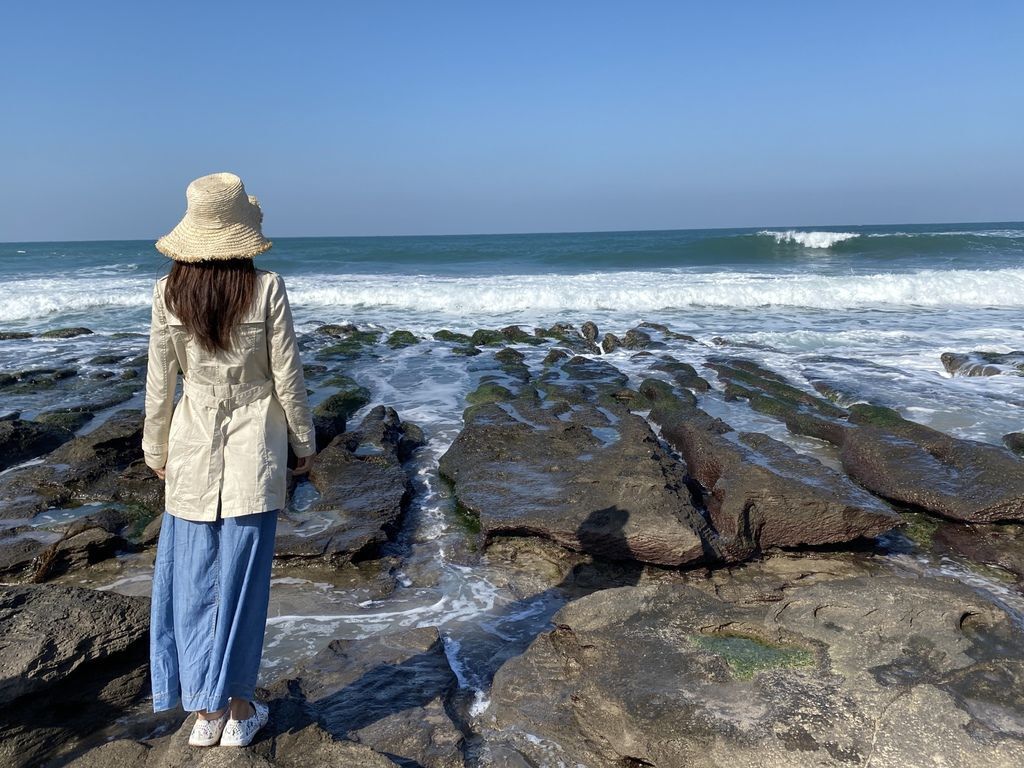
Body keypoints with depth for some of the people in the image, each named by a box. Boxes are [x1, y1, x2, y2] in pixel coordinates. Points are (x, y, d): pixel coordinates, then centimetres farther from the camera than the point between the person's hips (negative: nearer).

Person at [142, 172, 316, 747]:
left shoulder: (169, 292, -5)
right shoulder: (267, 288, -12)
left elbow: (160, 382, 1)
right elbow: (288, 377, -9)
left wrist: (157, 449, 14)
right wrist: (304, 442, 5)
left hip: (193, 446, 2)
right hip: (255, 442, -2)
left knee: (194, 578, 12)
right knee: (242, 578, 8)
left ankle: (205, 711, 23)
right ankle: (238, 710, 20)